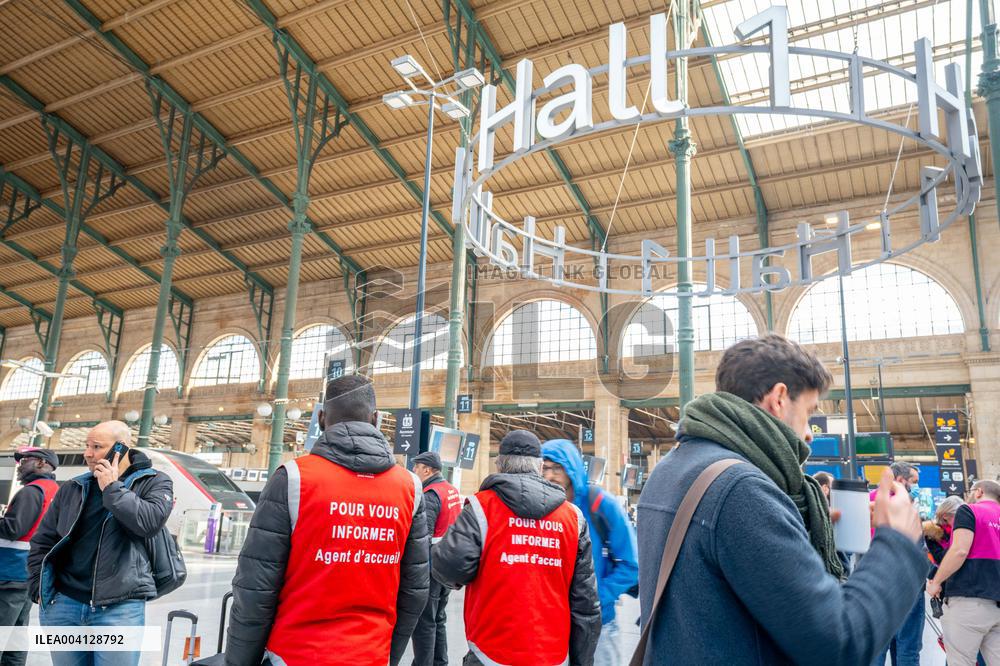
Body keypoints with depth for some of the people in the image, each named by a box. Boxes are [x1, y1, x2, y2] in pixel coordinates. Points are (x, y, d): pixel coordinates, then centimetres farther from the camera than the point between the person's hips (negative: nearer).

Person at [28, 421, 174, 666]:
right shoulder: (72, 488, 11)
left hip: (119, 607, -4)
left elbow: (150, 522, -19)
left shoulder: (154, 482, 0)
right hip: (63, 605, 4)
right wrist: (40, 591, 6)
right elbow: (42, 542, 16)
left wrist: (111, 488, -10)